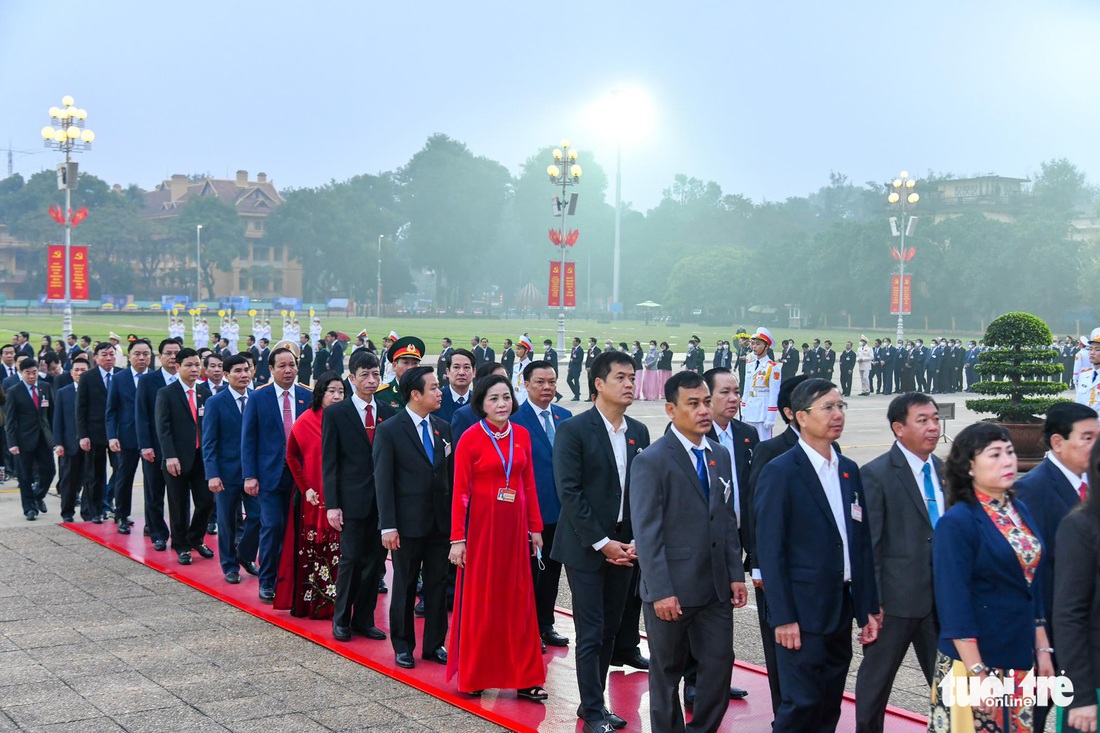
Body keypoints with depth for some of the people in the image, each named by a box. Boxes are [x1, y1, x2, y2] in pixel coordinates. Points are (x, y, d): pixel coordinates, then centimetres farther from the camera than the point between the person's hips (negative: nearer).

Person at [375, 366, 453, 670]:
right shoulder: (389, 431, -8)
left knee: (438, 584, 10)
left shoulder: (443, 428, 8)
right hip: (408, 522, -5)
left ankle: (435, 644, 21)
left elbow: (449, 474, 11)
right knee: (404, 585, 7)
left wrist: (454, 516, 6)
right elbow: (383, 482, -9)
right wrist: (388, 526, -14)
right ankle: (403, 646, 20)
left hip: (441, 521, 5)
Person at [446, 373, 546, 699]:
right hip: (481, 525, -4)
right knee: (478, 601, 5)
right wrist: (457, 538, -11)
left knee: (518, 600, 6)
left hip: (514, 526, 4)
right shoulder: (471, 438, -7)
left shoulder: (522, 435, 5)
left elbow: (529, 484, 10)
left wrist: (535, 527, 7)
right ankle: (472, 676, 17)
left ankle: (524, 678, 13)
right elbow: (460, 491, -8)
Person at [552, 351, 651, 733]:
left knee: (609, 631, 10)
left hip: (624, 547, 5)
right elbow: (569, 492, -13)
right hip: (586, 547, -5)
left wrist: (637, 540, -2)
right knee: (591, 634, -3)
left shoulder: (639, 433, 9)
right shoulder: (573, 430, -9)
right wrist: (601, 542, -15)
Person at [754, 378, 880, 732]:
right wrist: (783, 618, -15)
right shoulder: (779, 473, -10)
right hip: (802, 612, -6)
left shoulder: (849, 471, 11)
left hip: (841, 611, 7)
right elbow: (770, 551, -12)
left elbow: (862, 543, 13)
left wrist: (868, 609, 10)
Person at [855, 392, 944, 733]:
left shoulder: (944, 471, 8)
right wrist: (871, 603, -13)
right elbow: (868, 544, -11)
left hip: (942, 597, 5)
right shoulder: (876, 474, -10)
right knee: (876, 679, 9)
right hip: (896, 598, -5)